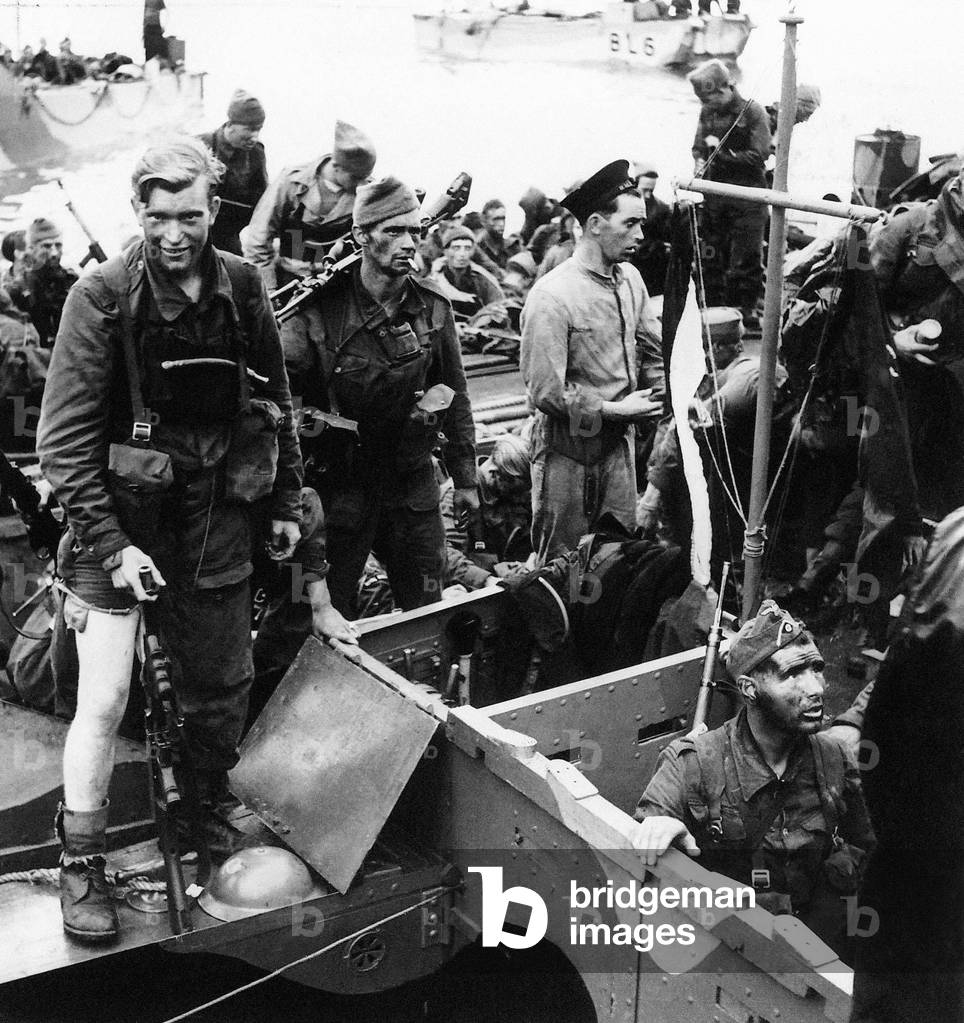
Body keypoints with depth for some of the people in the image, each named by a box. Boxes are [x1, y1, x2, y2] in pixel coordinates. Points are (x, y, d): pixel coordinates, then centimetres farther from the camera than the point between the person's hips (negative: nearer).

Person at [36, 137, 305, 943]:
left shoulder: (242, 288, -1)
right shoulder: (103, 296, -13)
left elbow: (275, 402, 11)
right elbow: (64, 438, -13)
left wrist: (286, 503, 10)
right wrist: (112, 544, -18)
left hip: (218, 520, 4)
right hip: (122, 518, -4)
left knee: (223, 687, 14)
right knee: (105, 700, -5)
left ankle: (216, 816, 37)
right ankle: (81, 863, 13)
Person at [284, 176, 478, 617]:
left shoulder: (433, 307, 0)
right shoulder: (322, 307, -13)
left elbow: (455, 395, 8)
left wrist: (466, 478, 10)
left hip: (413, 482, 3)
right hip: (341, 482, -3)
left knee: (426, 612, 13)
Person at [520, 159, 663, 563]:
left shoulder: (629, 278, 2)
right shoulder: (552, 295, -20)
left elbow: (654, 347, 14)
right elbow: (545, 392, -20)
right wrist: (614, 410, -16)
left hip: (618, 439, 7)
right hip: (568, 443, -6)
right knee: (563, 564, 8)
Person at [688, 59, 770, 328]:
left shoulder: (753, 112, -8)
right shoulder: (707, 112, 8)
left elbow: (760, 154, -14)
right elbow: (698, 147, 19)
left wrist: (722, 154, -14)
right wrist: (700, 162, -3)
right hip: (714, 193, 5)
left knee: (745, 260, -3)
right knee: (710, 257, 10)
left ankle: (746, 311, 7)